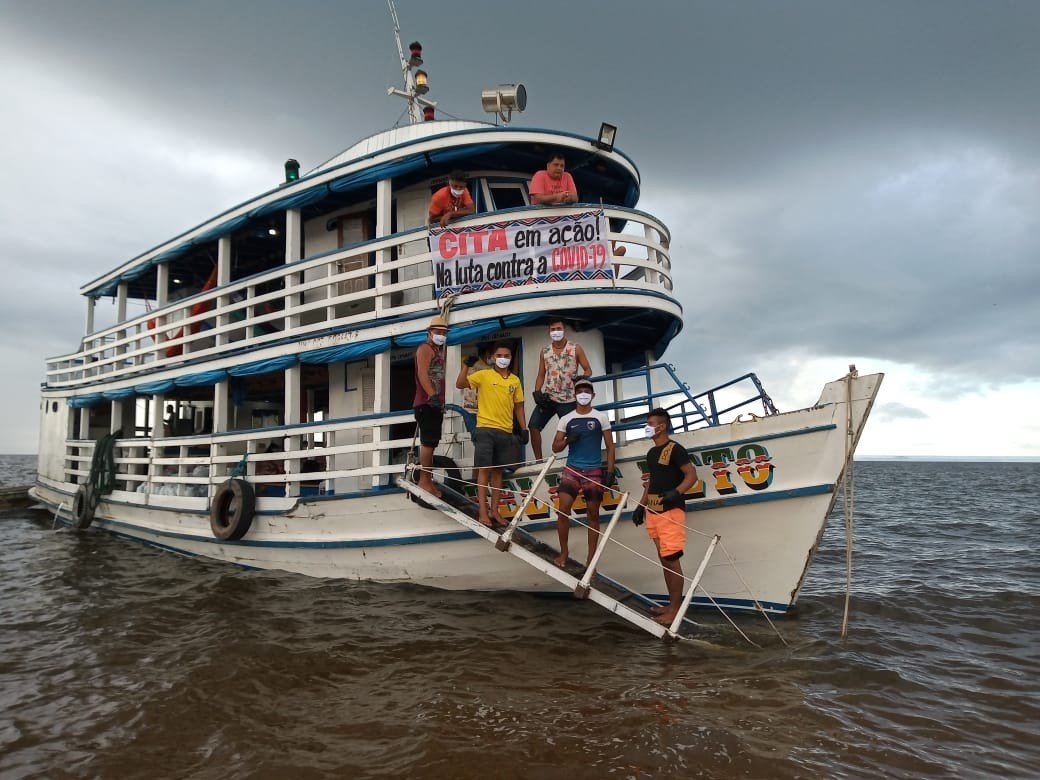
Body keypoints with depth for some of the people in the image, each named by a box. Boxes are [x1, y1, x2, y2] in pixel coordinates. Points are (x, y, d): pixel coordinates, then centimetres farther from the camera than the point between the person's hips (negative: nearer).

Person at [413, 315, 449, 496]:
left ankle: (428, 481, 15)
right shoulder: (425, 348, -6)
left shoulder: (439, 351, 24)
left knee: (430, 443, 11)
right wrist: (432, 395, -30)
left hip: (435, 404, 10)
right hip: (426, 403, -10)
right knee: (428, 442, -13)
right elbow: (422, 373, -20)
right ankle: (424, 481, -10)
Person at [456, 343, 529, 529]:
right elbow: (460, 384, -10)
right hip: (485, 429, -4)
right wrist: (465, 364, -19)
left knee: (498, 470, 10)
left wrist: (524, 429, 9)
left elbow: (518, 406, 15)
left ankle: (494, 511, 17)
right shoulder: (483, 375, 0)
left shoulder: (515, 380, 11)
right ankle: (483, 512, -3)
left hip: (506, 432, 4)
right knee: (484, 469, -5)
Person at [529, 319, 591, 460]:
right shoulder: (544, 352, 8)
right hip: (548, 397, 3)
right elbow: (541, 375, 11)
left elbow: (588, 370, 0)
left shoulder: (576, 349, -1)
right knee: (533, 425, -8)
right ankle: (538, 460, 3)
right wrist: (537, 392, -5)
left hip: (568, 400, -3)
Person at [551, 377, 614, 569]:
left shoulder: (601, 418, 3)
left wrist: (610, 471, -6)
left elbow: (610, 446, 3)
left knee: (593, 515, 4)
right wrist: (568, 439, -13)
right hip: (572, 469, 1)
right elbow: (555, 447, 7)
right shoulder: (566, 419, 6)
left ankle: (591, 558, 13)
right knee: (563, 510, -8)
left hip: (594, 471, -1)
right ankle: (564, 552, 8)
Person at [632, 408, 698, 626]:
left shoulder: (675, 449, -8)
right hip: (653, 511, 8)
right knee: (664, 559, 12)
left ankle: (676, 608, -1)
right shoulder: (651, 453, 17)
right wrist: (641, 505, 19)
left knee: (671, 559, -7)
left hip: (670, 511, -8)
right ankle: (672, 604, 21)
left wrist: (676, 493, -27)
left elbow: (692, 475, -12)